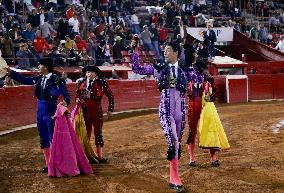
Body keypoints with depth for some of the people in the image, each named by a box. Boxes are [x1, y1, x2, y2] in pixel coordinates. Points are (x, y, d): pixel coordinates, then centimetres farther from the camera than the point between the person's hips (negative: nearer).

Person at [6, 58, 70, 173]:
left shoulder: (55, 79, -13)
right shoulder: (39, 78, 7)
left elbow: (65, 94, -13)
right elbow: (24, 80, 17)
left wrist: (65, 102, -30)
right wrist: (11, 72, 15)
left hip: (50, 111, -7)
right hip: (40, 111, 8)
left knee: (53, 138, -3)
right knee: (43, 139, 13)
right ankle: (48, 164, 23)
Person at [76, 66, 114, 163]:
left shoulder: (101, 83, -2)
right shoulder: (81, 83, 8)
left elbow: (110, 96, 3)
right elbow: (77, 94, 21)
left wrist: (110, 109, 1)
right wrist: (77, 99, -1)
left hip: (97, 110, -2)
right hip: (85, 110, 2)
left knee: (98, 132, 4)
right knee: (85, 133, 6)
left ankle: (100, 156, 10)